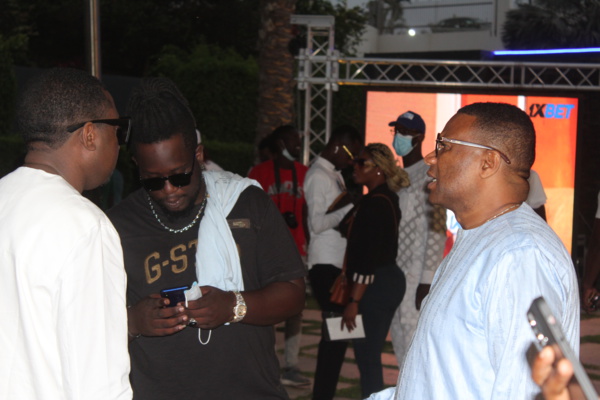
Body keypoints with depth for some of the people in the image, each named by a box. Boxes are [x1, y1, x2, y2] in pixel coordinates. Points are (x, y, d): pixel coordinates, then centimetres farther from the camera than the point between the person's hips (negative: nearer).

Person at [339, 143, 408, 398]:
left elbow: (368, 257, -21)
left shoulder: (375, 203, -16)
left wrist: (354, 301, -21)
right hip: (389, 281, 10)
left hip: (376, 286, -10)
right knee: (369, 356, 14)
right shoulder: (386, 199, 14)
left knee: (367, 357, -5)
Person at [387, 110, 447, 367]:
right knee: (399, 340, 12)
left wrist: (427, 281, -19)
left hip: (417, 275, -8)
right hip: (395, 270, 8)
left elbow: (437, 232, -14)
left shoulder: (430, 176, -8)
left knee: (415, 339, -9)